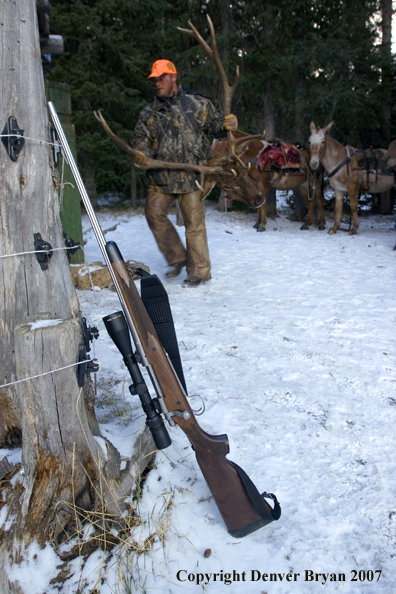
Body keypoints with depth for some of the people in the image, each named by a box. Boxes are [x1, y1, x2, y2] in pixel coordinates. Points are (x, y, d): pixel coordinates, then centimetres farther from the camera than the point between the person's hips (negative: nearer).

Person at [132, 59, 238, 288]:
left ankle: (199, 270, 8)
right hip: (161, 175, 4)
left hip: (191, 173, -4)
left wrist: (228, 124, -11)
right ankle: (177, 257, 17)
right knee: (154, 212, -1)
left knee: (194, 221, -4)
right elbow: (142, 138, 11)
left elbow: (215, 124, 12)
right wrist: (141, 153, -12)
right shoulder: (149, 113, 14)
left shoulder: (197, 104, 6)